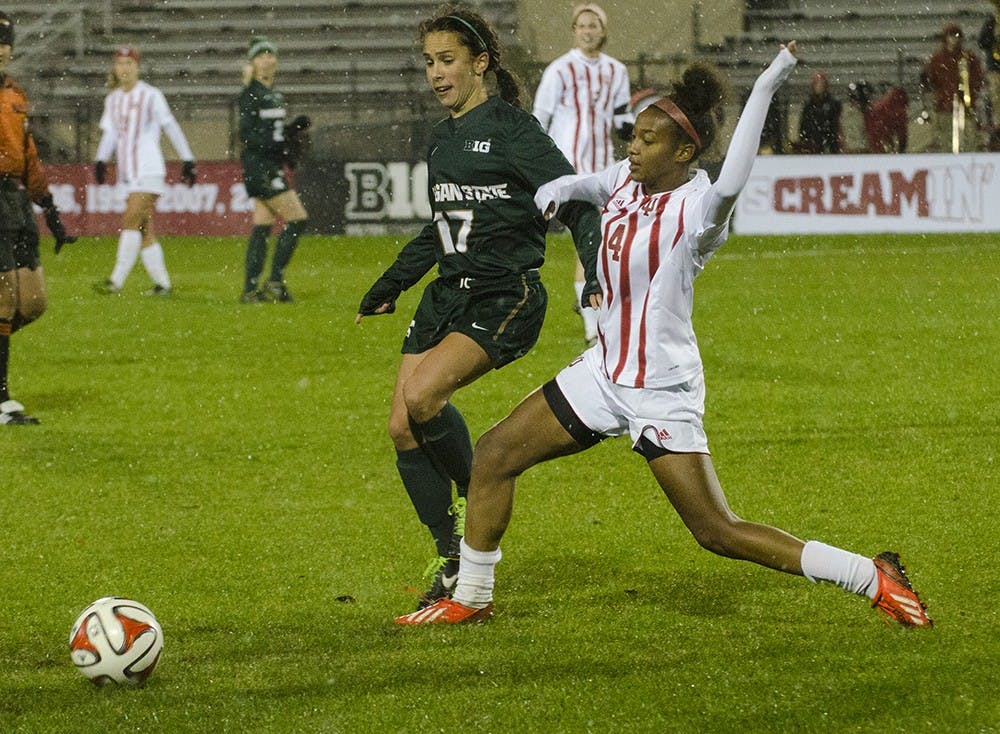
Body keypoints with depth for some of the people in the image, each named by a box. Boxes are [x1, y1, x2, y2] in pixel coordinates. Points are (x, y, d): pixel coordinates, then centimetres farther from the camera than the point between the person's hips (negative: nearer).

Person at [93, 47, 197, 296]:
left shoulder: (151, 95, -2)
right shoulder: (112, 99, 15)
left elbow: (171, 128, 1)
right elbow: (109, 133, 15)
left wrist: (188, 161, 0)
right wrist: (101, 161, 0)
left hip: (149, 171, -6)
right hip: (128, 173, 6)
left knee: (131, 221, -17)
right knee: (144, 230, 3)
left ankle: (117, 280, -23)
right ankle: (162, 283, 8)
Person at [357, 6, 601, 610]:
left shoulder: (512, 129, -9)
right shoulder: (444, 138, 14)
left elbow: (576, 204, -14)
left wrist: (596, 272, -28)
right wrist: (391, 284, 32)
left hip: (505, 299, -8)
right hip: (448, 296, 8)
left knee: (421, 396, -27)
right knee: (402, 427, -2)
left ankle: (476, 493, 1)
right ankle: (452, 560, 8)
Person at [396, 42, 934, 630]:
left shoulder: (696, 205, -20)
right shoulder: (626, 179, 2)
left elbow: (729, 186, -47)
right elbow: (583, 185, 27)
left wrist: (766, 88, -48)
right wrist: (555, 190, 2)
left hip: (665, 394, -8)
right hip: (605, 374, 8)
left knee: (718, 532, -8)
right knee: (494, 455, 6)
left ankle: (875, 579, 0)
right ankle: (471, 599, 22)